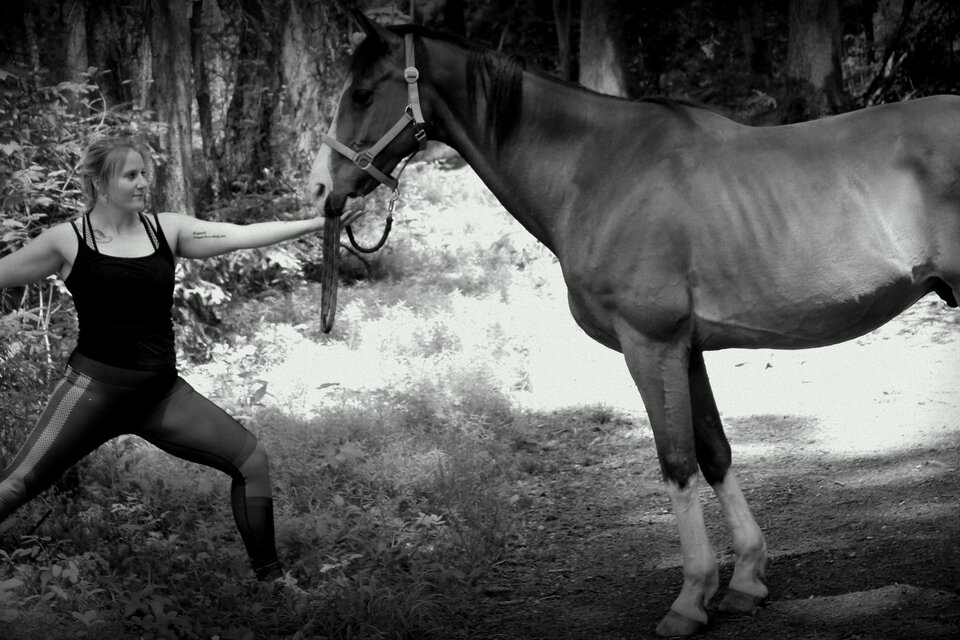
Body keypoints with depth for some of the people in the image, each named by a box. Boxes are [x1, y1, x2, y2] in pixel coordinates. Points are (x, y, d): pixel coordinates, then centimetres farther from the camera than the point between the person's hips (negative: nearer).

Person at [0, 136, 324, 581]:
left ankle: (269, 575, 16)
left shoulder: (166, 230, 4)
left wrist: (318, 222, -6)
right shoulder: (68, 240, -4)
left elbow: (241, 235, -1)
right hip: (96, 388, -4)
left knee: (251, 459, 1)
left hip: (161, 392, 4)